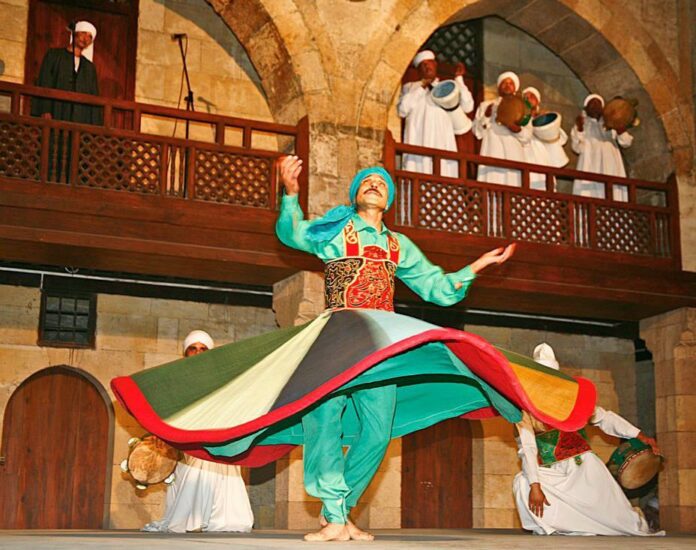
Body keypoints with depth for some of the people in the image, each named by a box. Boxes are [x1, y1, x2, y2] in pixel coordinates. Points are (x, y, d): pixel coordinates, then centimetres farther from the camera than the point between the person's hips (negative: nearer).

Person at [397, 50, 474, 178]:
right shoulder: (410, 87, 18)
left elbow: (467, 107, 5)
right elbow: (402, 110, 0)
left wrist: (459, 79, 4)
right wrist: (421, 88, 1)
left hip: (443, 143, 1)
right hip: (418, 142, -1)